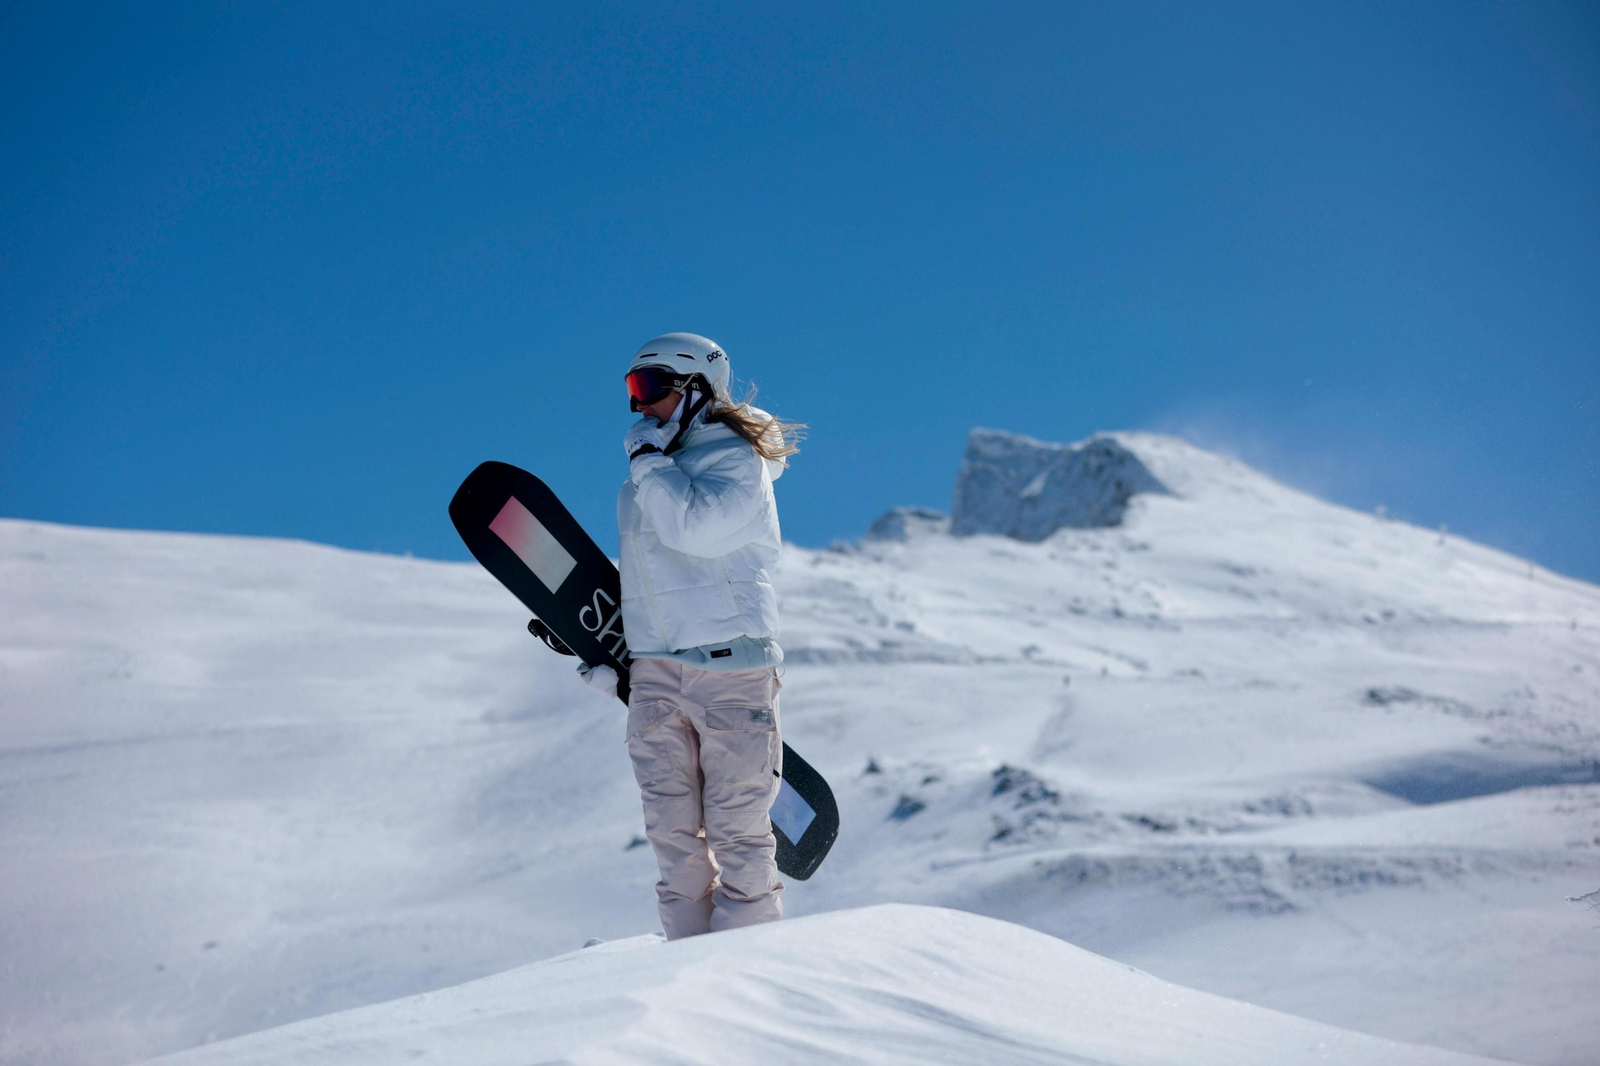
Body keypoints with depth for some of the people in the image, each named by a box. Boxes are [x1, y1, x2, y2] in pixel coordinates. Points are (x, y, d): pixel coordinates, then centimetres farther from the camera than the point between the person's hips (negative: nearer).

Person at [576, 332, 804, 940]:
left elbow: (694, 527, -21)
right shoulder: (648, 475, 19)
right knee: (672, 828, 5)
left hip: (729, 665, -7)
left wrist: (649, 462, -10)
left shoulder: (737, 460, -3)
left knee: (735, 826, -5)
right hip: (654, 668, 7)